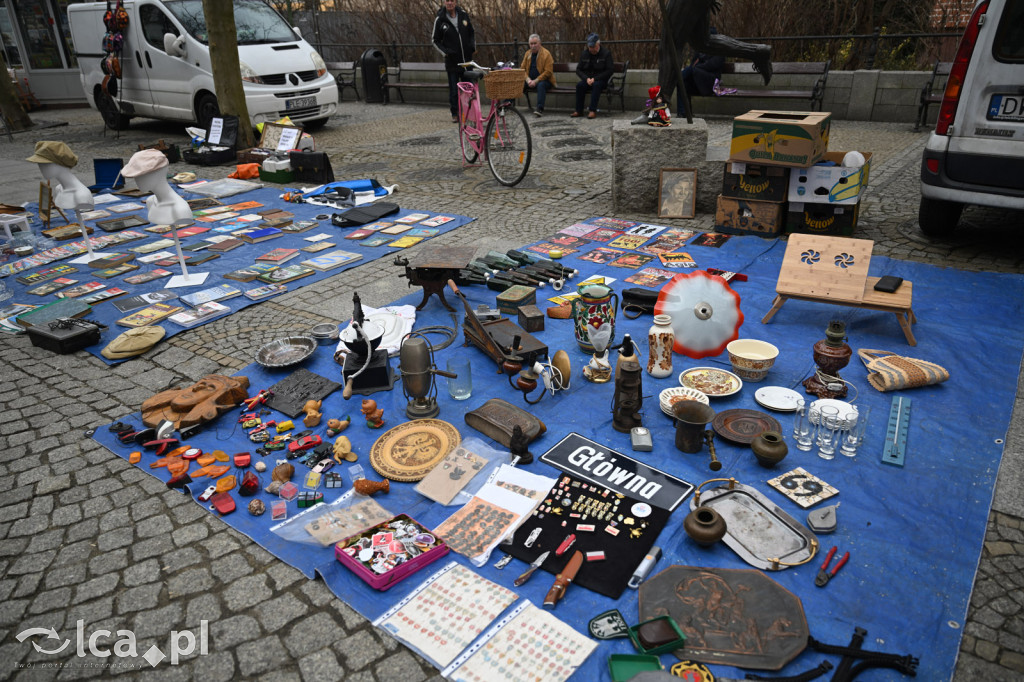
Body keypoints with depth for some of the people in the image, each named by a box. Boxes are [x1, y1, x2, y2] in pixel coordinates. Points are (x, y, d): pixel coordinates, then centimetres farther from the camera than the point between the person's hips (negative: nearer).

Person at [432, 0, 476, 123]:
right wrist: (445, 52, -10)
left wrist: (473, 46, 1)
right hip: (452, 61, -3)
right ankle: (454, 114, 11)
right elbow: (435, 40, 4)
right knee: (453, 89, -1)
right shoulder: (440, 19, -3)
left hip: (467, 59, 3)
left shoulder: (463, 14, 6)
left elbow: (471, 33, 18)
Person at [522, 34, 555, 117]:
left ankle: (540, 109, -47)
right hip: (530, 80, 5)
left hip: (544, 80, -5)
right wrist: (528, 79, -10)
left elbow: (548, 72, -14)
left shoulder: (546, 54, -7)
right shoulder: (528, 53, 10)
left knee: (541, 85, -39)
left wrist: (536, 81, -20)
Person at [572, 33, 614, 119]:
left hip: (601, 80, -3)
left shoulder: (606, 53, -5)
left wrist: (595, 79, -18)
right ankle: (579, 111, -24)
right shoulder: (584, 54, 6)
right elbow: (578, 69, 7)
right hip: (587, 79, 3)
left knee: (596, 85, -36)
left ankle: (593, 111, -37)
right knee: (579, 85, -27)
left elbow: (610, 70, -10)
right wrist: (586, 78, -13)